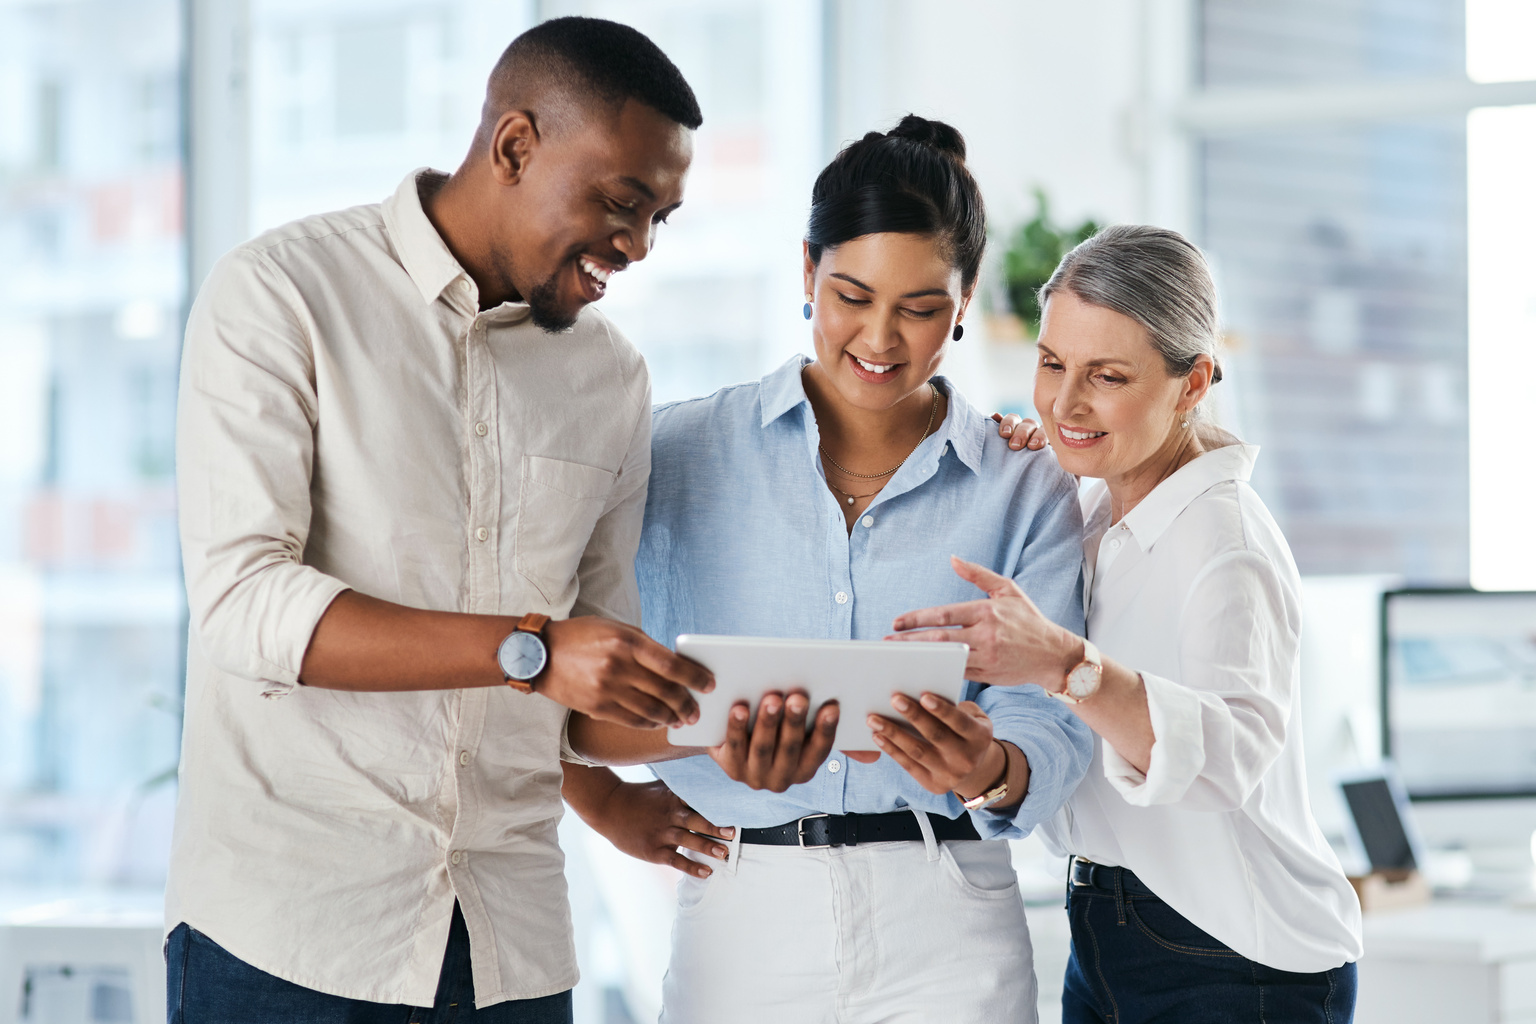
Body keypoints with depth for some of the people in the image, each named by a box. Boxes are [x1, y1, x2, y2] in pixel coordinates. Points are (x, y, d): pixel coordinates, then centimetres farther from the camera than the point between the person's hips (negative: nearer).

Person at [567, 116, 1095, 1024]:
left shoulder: (1026, 489, 7)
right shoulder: (682, 454, 4)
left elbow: (1054, 726, -1)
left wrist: (990, 771, -24)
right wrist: (714, 729, -22)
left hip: (946, 932, 1)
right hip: (740, 919, 0)